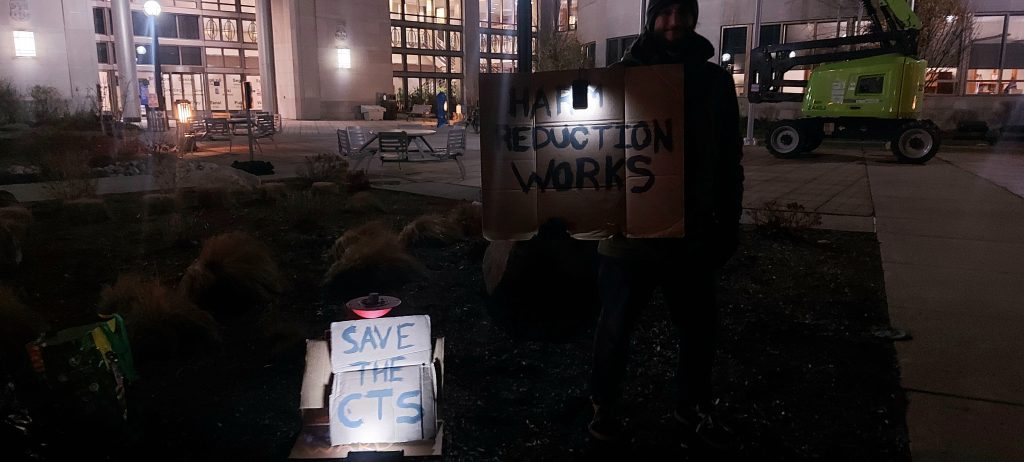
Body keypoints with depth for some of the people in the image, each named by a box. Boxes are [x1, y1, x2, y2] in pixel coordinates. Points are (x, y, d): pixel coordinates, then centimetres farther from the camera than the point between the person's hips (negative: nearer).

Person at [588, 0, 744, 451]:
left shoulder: (714, 80, 5)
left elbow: (729, 159, 8)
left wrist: (728, 222, 5)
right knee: (615, 326, 11)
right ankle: (605, 404, 33)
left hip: (693, 231, 3)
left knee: (699, 327, 16)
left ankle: (694, 406, 38)